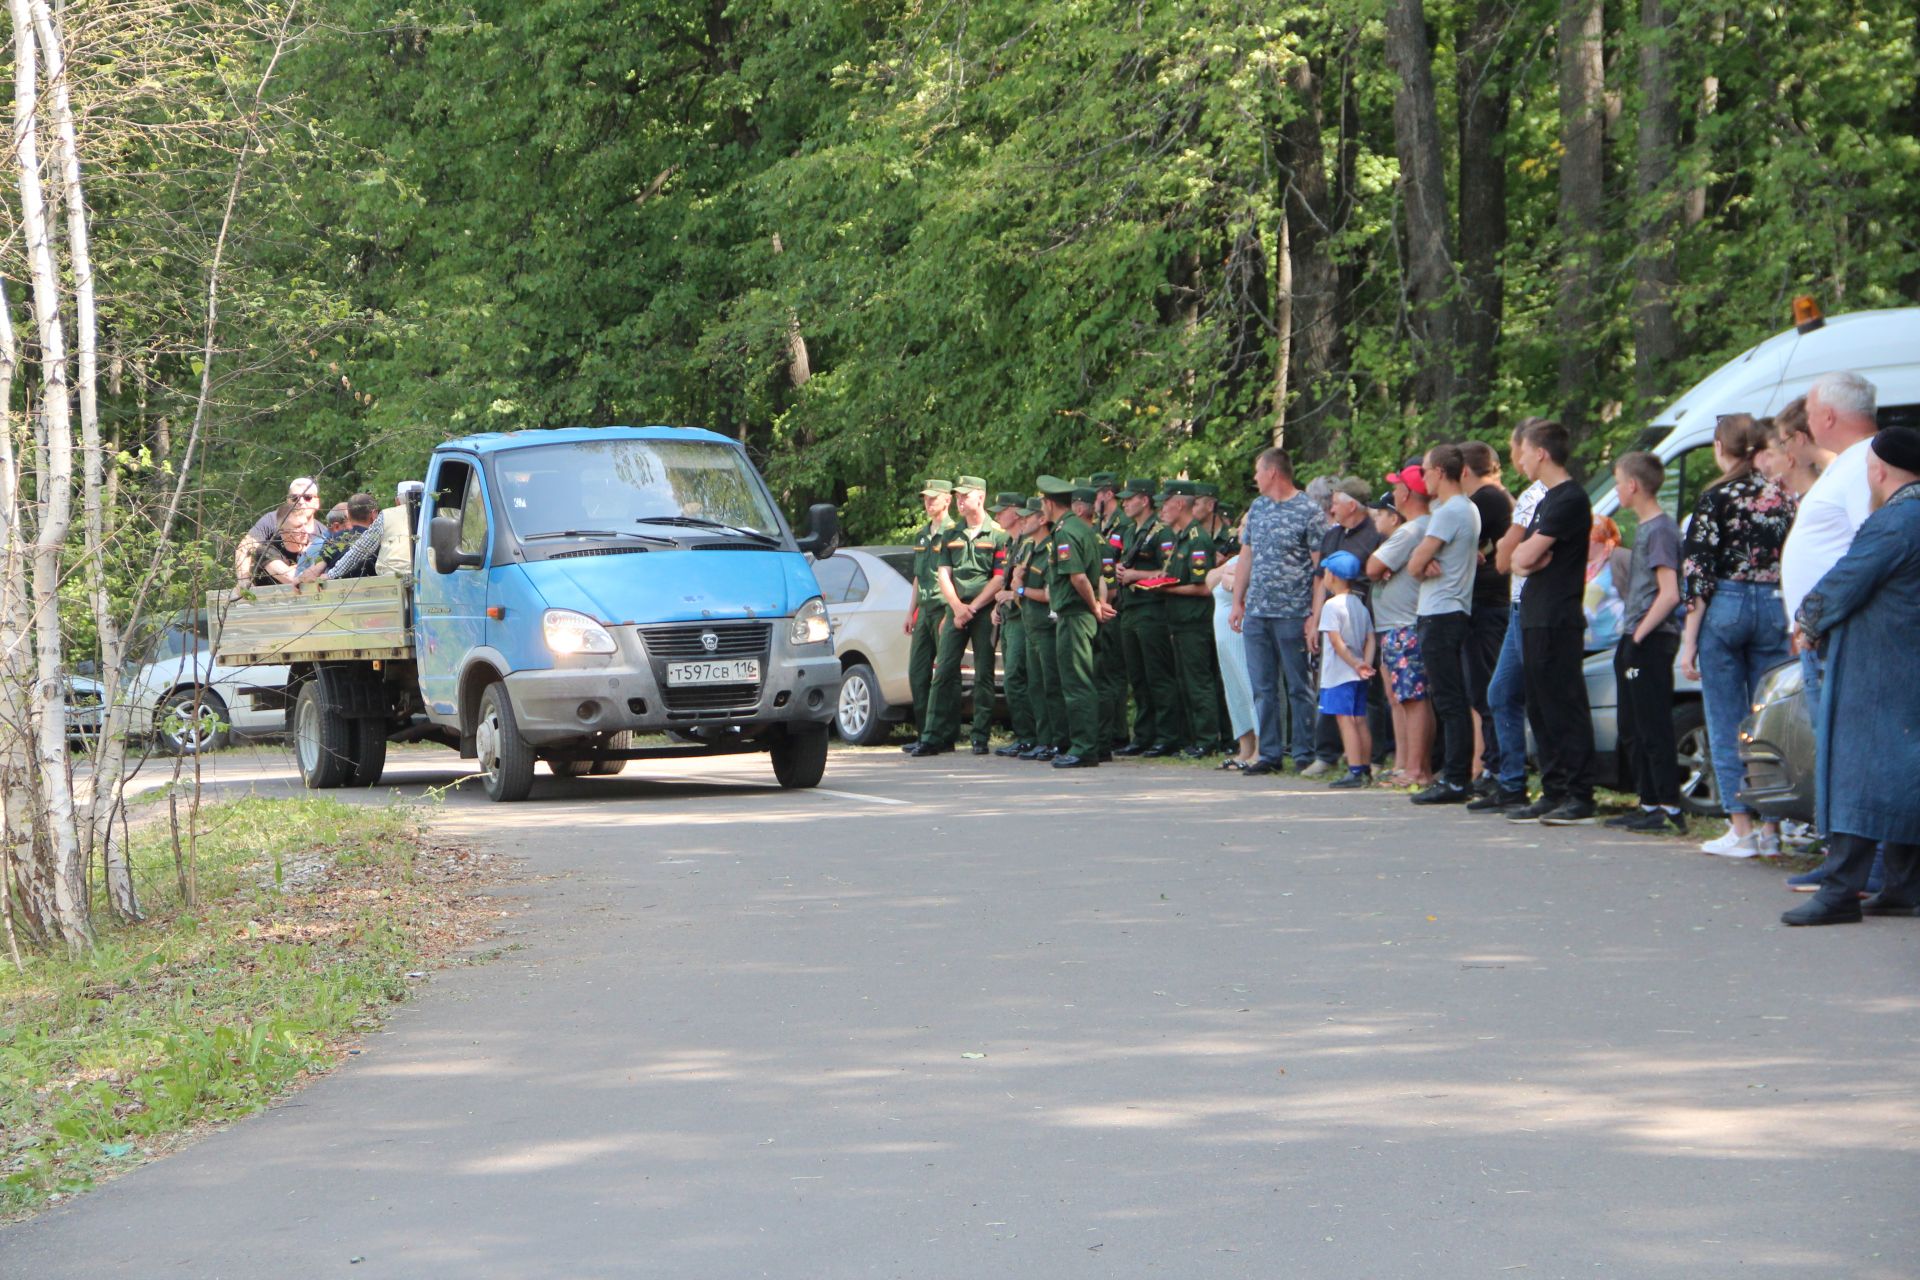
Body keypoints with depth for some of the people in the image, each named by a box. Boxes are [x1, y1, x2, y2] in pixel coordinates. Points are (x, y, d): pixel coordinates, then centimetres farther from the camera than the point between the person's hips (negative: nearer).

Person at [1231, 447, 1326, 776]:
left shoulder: (1309, 512, -6)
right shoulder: (1257, 508, 14)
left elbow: (1320, 567, -8)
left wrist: (1315, 614, -13)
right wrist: (1237, 602, 11)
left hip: (1293, 613, -6)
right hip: (1257, 612, 6)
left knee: (1299, 686, 0)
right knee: (1263, 687, 7)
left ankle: (1304, 754, 6)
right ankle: (1270, 753, 12)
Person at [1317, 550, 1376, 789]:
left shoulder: (1332, 605, -11)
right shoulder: (1361, 606, 13)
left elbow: (1336, 640, -18)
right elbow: (1370, 638, 6)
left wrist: (1354, 664, -16)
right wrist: (1365, 664, -4)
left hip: (1340, 673, -8)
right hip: (1359, 678, 8)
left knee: (1345, 720, -9)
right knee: (1360, 720, 12)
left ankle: (1355, 771, -16)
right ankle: (1366, 770, 14)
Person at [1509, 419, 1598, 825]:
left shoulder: (1569, 499, -12)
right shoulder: (1548, 499, 20)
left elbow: (1529, 554, -17)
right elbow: (1520, 556, 17)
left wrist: (1527, 555, 4)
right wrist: (1526, 559, -4)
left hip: (1557, 621, -10)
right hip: (1537, 619, 10)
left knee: (1565, 709, -10)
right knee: (1541, 710, 11)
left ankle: (1579, 796, -10)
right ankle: (1554, 793, 15)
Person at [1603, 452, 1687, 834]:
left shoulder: (1661, 529, -12)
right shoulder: (1645, 528, 16)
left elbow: (1669, 594, -20)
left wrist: (1640, 634, -18)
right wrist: (1629, 636, 16)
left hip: (1651, 642, -10)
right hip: (1635, 642, 10)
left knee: (1654, 730, -9)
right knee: (1632, 731, 14)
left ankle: (1669, 810, -9)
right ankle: (1650, 806, 19)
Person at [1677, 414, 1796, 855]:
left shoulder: (1718, 498, -6)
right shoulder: (1788, 497, 5)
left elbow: (1701, 572, -8)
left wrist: (1689, 640, -5)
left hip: (1726, 607, -4)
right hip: (1776, 610, 4)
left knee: (1726, 724, 3)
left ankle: (1741, 830, 0)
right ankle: (1771, 829, 8)